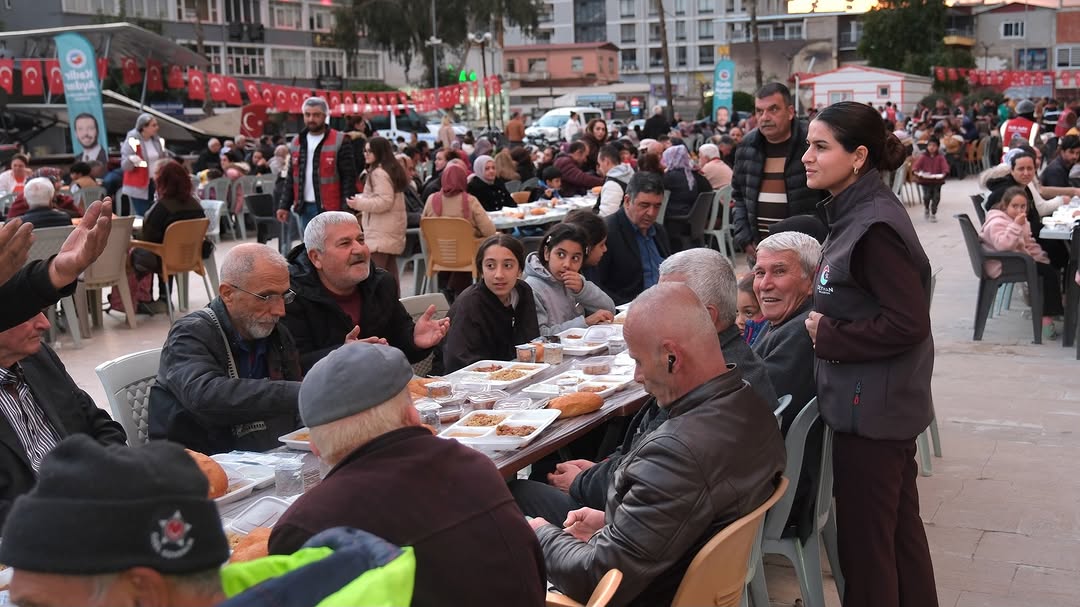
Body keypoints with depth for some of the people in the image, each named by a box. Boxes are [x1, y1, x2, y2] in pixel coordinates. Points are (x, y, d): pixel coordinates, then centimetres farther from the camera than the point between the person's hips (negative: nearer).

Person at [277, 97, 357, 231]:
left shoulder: (339, 142, -5)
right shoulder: (296, 143, 13)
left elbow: (349, 177, -8)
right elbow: (291, 178, 17)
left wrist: (347, 210, -16)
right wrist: (284, 205, 8)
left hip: (330, 209, -6)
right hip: (305, 208, 6)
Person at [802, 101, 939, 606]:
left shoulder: (873, 227, -21)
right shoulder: (857, 213, 9)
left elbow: (908, 323, -24)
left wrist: (827, 336, -16)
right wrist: (824, 323, 4)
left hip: (871, 407, -10)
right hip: (878, 403, 10)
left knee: (865, 541, 2)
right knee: (900, 528, 20)